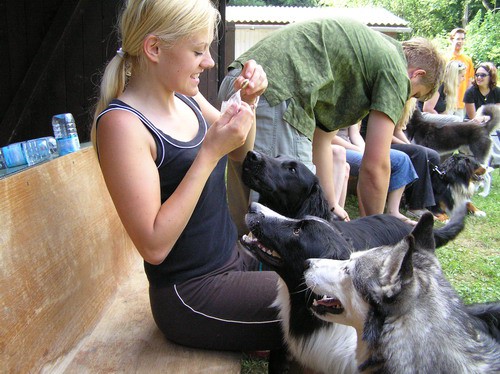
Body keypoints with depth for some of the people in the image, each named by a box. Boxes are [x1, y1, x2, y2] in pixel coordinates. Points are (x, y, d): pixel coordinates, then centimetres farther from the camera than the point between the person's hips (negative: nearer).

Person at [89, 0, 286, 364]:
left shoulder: (186, 96, 2)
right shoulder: (122, 122, -21)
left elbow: (241, 153, 18)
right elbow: (154, 245, -25)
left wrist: (249, 102, -2)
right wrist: (209, 153, -26)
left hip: (232, 261, 8)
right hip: (189, 295, -8)